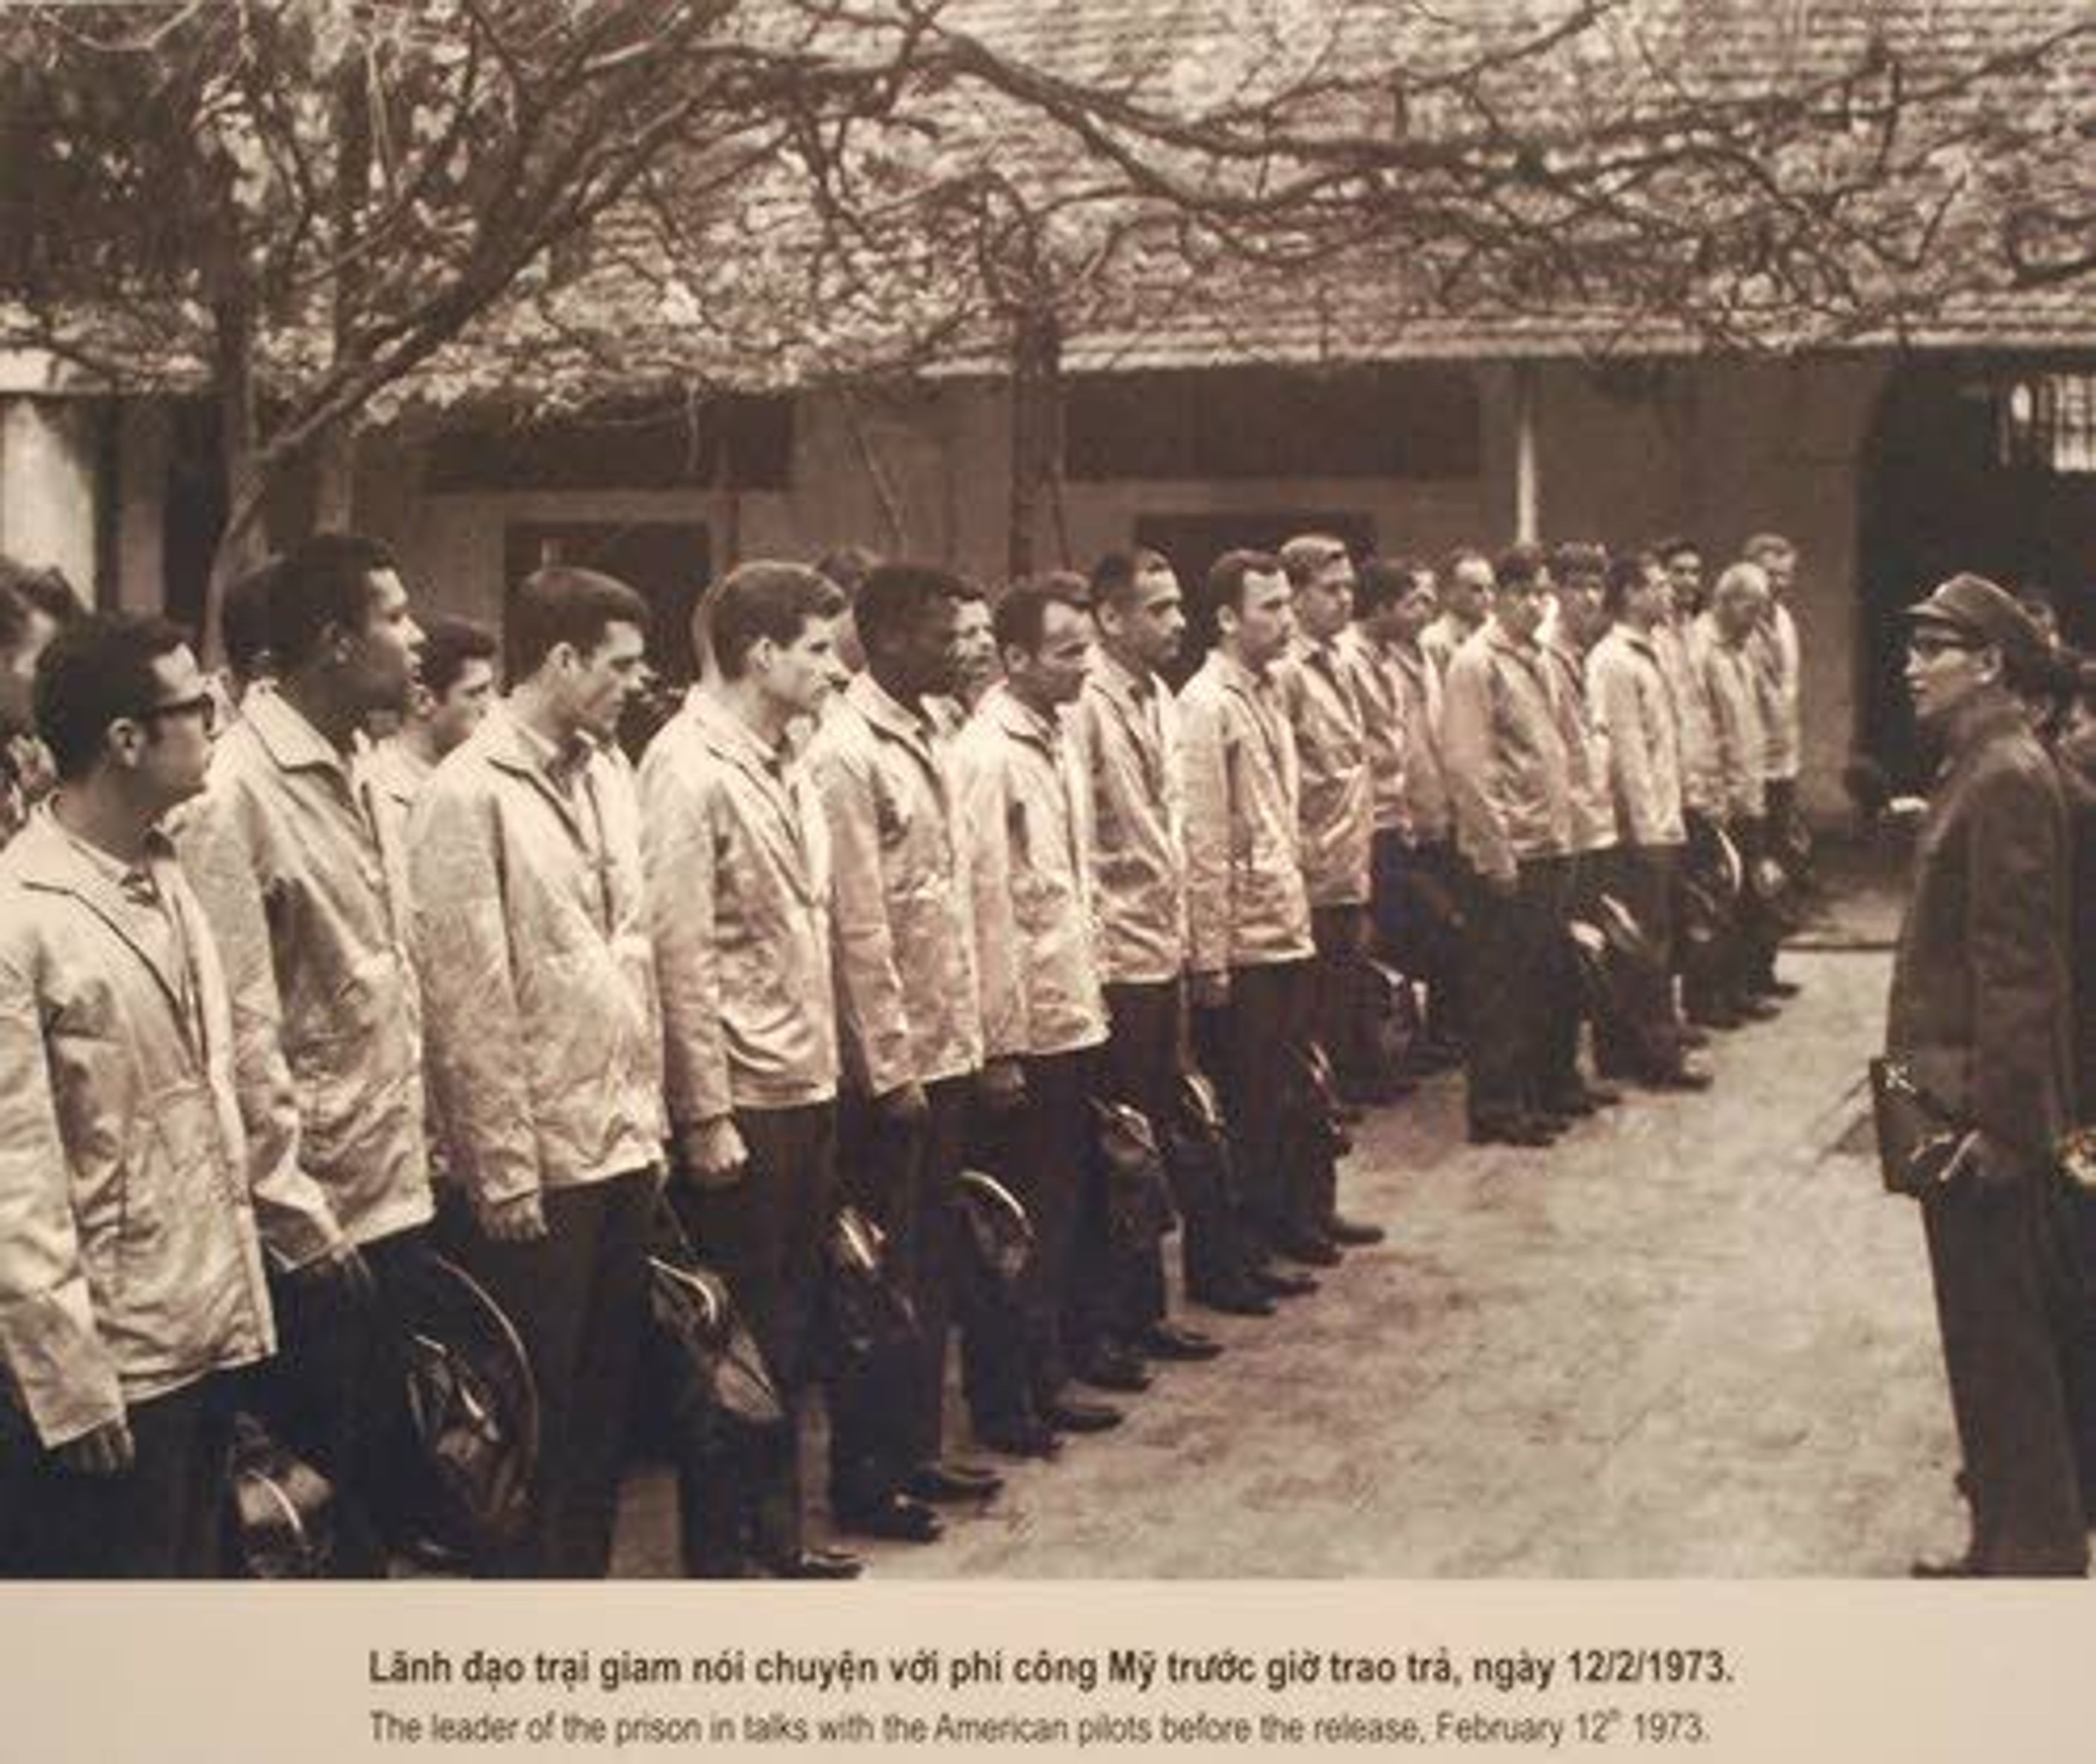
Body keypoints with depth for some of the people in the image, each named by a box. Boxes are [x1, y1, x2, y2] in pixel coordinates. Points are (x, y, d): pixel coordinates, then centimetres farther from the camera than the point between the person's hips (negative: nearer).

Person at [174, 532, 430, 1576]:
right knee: (311, 1484, 4)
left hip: (391, 1192, 8)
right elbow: (238, 1026, -18)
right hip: (311, 1215, -8)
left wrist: (417, 1142, 12)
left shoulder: (359, 774, 9)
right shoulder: (236, 794, -16)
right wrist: (294, 1207, -16)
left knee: (378, 1460, 16)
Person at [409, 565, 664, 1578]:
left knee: (607, 1392, 15)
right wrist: (504, 1167, -15)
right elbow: (469, 1000, -14)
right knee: (534, 1405, 4)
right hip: (538, 1157, -7)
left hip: (621, 1143, 7)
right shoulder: (468, 794, -13)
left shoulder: (608, 773, 10)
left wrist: (651, 1115, 11)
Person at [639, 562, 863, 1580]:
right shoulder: (688, 770, -16)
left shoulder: (784, 764, 11)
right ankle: (716, 1554, 15)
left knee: (792, 1324, 16)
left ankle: (777, 1534, 28)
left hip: (805, 1086, 8)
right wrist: (705, 1114, -18)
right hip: (742, 1102, -8)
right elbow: (680, 954, -18)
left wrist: (826, 1064, 13)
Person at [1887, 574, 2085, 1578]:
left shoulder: (2007, 779, -18)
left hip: (1983, 1107, -10)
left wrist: (1994, 1118, -21)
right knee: (1994, 1330, 19)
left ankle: (2028, 1550, 9)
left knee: (1998, 1334, -1)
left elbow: (2015, 962, -21)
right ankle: (2016, 1539, 31)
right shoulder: (1975, 767, 12)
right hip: (1959, 1092, 10)